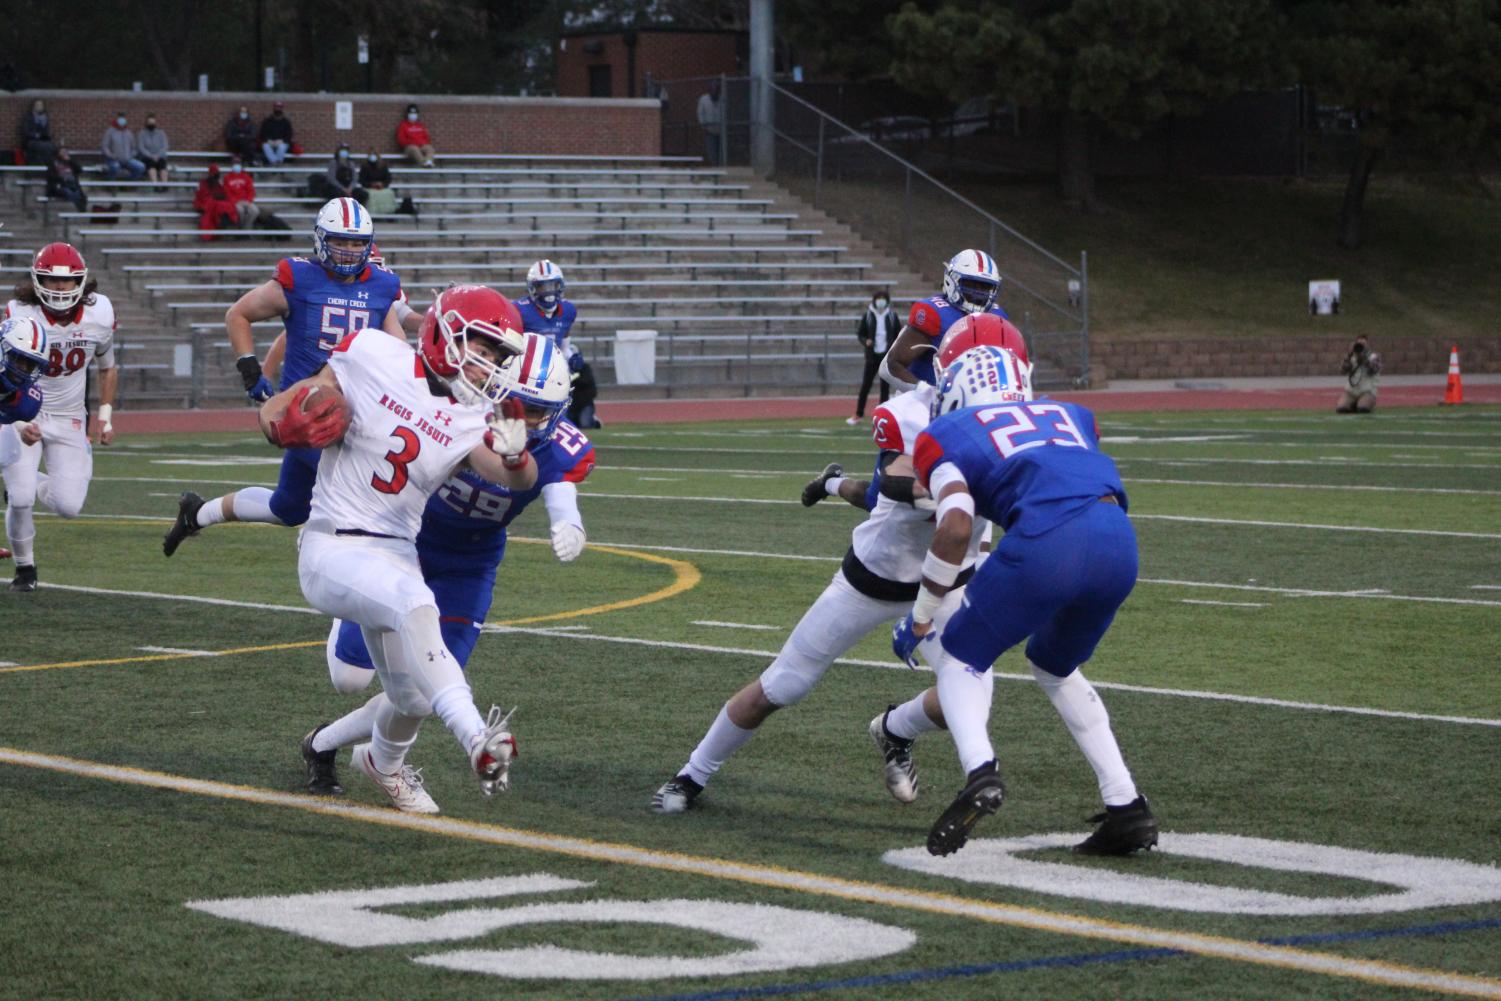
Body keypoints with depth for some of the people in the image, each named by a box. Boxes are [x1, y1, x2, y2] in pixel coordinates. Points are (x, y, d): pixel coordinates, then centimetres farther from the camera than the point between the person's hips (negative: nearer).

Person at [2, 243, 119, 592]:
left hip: (69, 420, 3)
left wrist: (105, 416, 6)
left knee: (69, 507, -8)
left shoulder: (99, 314, -9)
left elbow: (107, 369, 11)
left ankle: (29, 485, 27)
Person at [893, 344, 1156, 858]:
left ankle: (979, 770, -10)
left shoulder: (944, 435, 19)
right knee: (1055, 668, 30)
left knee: (959, 656, 18)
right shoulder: (1072, 416, 34)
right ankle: (1126, 806, 20)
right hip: (1119, 543, 5)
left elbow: (957, 525, 2)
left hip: (1047, 544, -5)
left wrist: (921, 617, 11)